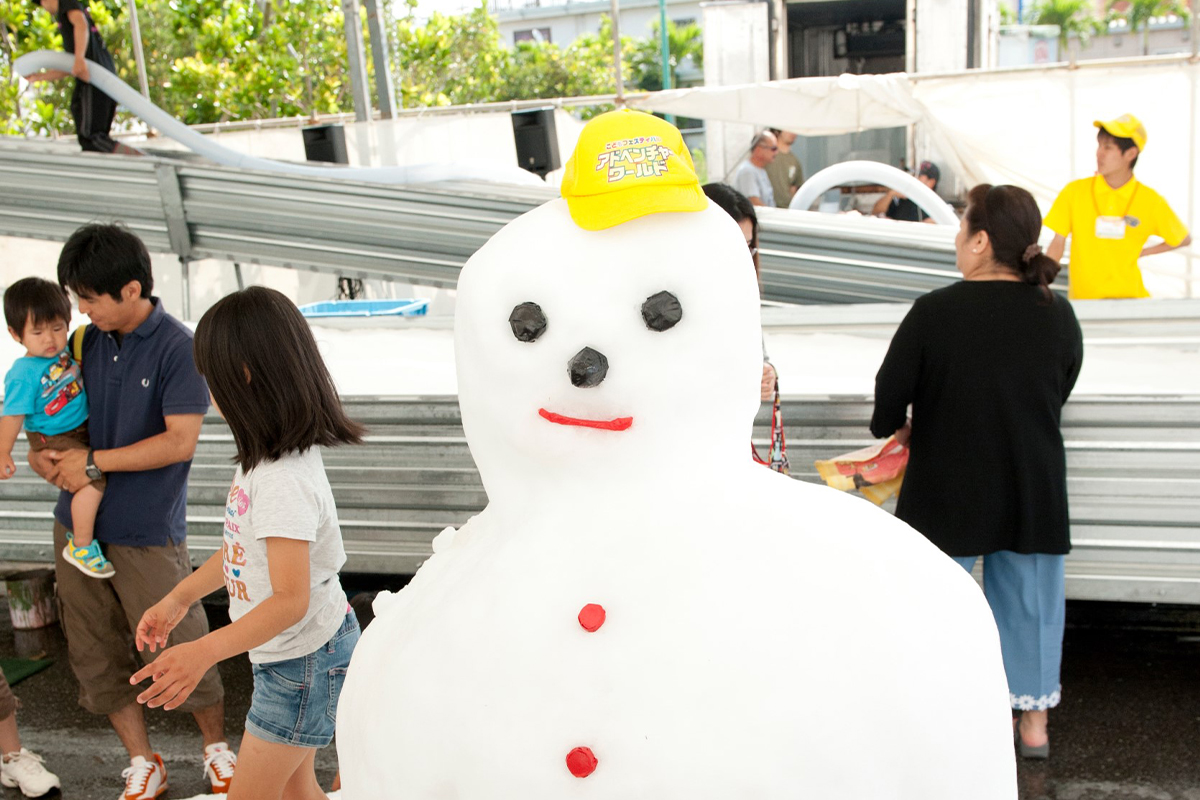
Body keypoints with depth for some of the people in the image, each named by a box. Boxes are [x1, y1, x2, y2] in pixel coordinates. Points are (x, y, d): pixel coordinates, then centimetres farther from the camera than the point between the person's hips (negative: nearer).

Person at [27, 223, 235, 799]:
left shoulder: (178, 348, -13)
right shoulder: (88, 341, 4)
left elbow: (180, 442, -18)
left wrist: (92, 462, -15)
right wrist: (42, 451, -1)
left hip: (147, 533, -6)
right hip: (78, 522, 6)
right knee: (96, 655, 13)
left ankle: (217, 748, 27)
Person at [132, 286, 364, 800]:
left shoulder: (285, 479, -31)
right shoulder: (270, 458, 0)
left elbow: (290, 599, -32)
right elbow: (243, 545, 13)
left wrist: (204, 652, -38)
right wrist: (179, 598, 14)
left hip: (303, 658, -9)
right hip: (293, 651, 9)